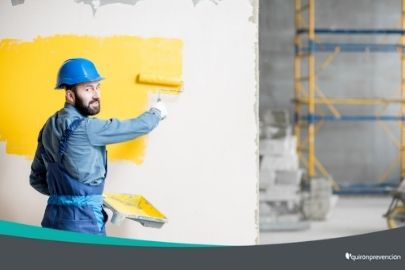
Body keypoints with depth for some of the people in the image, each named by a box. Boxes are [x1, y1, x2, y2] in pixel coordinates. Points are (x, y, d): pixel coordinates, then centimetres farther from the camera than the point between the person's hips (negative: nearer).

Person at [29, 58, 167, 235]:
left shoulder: (51, 126, 11)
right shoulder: (84, 128, -15)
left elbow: (36, 179, 17)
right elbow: (138, 127, -6)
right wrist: (156, 112, 15)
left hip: (54, 216, 9)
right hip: (81, 221, -9)